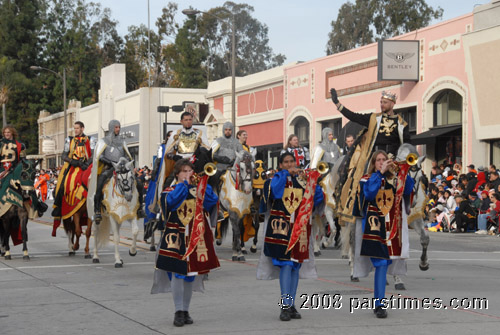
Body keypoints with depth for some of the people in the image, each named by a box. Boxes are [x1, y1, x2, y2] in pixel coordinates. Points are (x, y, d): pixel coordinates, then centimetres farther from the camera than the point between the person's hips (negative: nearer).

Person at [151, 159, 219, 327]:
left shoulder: (198, 190, 14)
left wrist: (202, 182, -8)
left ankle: (185, 311, 16)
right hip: (176, 238, -3)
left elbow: (212, 201, -3)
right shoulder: (170, 191, 5)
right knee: (178, 273, -9)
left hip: (196, 238, 3)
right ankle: (178, 311, -3)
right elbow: (172, 201, -18)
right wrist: (185, 183, -10)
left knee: (191, 275, 7)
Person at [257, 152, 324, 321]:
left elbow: (317, 198, 6)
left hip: (299, 228, 4)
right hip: (281, 226, -4)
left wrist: (314, 184, -9)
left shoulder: (302, 180, 12)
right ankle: (285, 306, -12)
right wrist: (286, 173, -14)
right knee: (286, 264, -12)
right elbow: (275, 191, -19)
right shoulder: (277, 178, 3)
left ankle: (291, 305, 14)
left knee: (296, 265, 6)